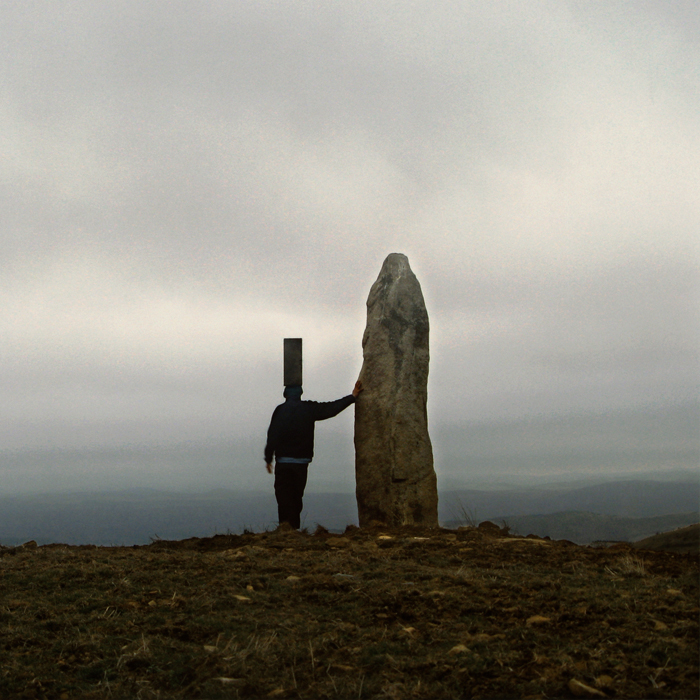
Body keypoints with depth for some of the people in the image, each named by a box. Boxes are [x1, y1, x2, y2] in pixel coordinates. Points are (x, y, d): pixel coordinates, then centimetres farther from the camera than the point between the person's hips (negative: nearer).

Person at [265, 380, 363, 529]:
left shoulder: (280, 410, -5)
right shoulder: (309, 409, 0)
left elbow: (272, 436, -7)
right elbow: (331, 408, 5)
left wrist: (268, 458, 1)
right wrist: (352, 397, 14)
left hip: (283, 462, -2)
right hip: (302, 462, 2)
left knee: (283, 496, 2)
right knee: (297, 496, 12)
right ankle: (294, 527, 10)